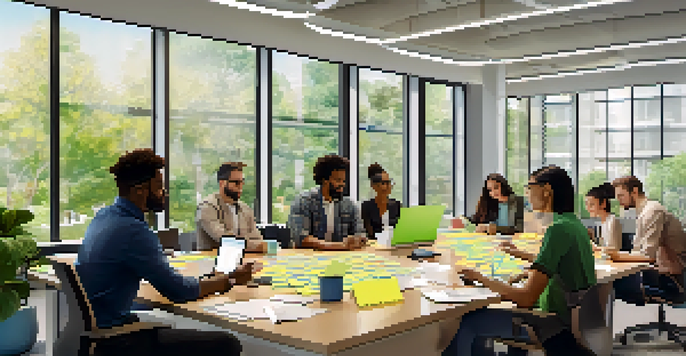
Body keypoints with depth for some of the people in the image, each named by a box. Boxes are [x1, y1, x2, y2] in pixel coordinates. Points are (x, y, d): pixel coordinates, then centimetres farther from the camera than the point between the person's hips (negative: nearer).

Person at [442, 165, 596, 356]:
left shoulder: (558, 229, -22)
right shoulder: (574, 223, 7)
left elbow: (527, 298, -27)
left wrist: (481, 279, -17)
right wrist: (522, 254, 37)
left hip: (559, 327, -10)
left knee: (466, 323, -11)